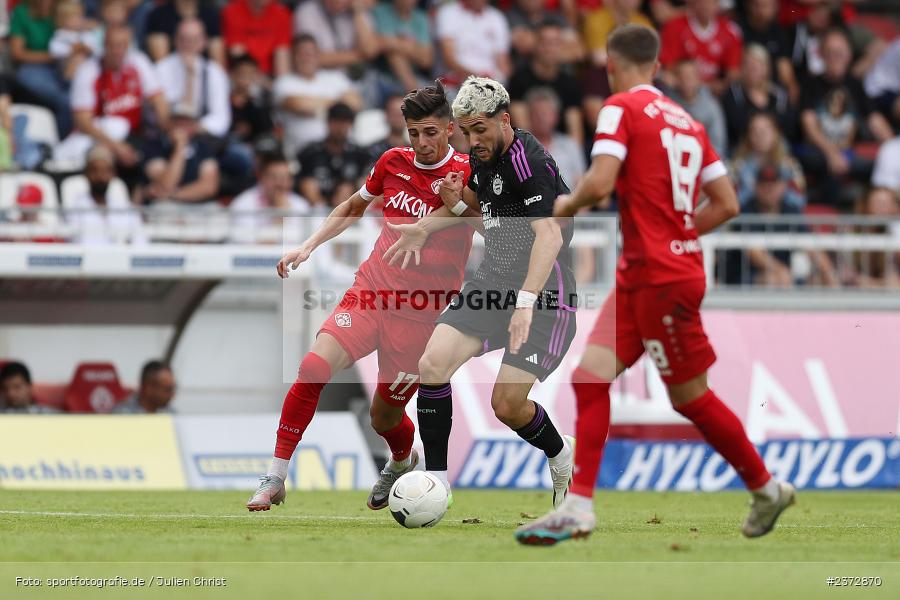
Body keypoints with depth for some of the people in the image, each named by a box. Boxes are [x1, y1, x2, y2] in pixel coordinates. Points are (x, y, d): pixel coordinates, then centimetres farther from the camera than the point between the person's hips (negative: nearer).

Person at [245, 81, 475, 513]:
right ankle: (275, 479, -15)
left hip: (420, 313, -3)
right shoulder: (394, 162, 6)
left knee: (385, 418, 6)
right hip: (370, 292, 3)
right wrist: (307, 247, 14)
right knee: (314, 366, -22)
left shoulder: (466, 175, -8)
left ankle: (403, 461, 45)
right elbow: (354, 207, 23)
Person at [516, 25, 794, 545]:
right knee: (590, 378, 2)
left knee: (691, 398, 4)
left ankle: (768, 489, 18)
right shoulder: (687, 121, 13)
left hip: (661, 278, -8)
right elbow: (727, 204, 12)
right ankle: (578, 508, -3)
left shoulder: (623, 107, -9)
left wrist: (569, 204, -1)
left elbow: (600, 183, -22)